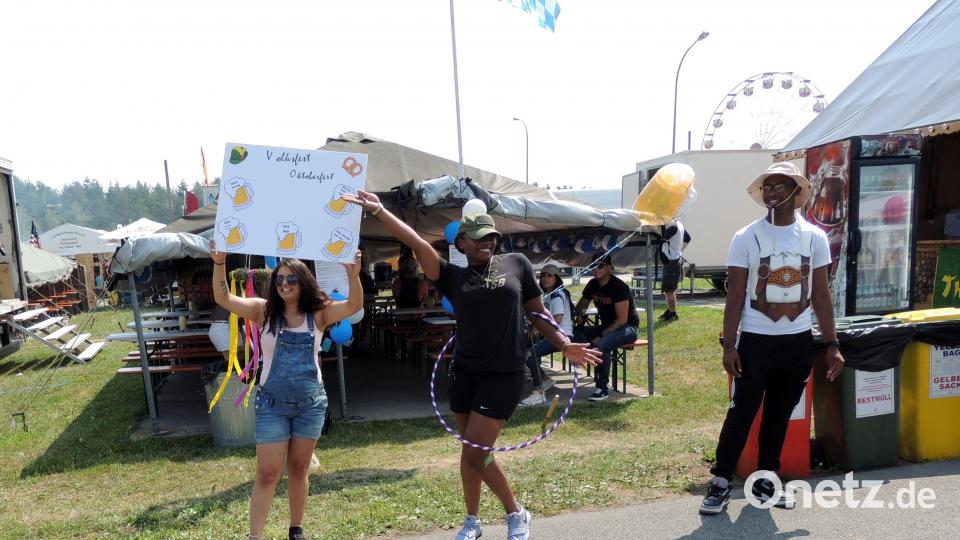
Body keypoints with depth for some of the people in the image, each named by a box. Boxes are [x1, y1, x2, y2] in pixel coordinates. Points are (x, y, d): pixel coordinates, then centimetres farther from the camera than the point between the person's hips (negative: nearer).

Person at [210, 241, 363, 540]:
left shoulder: (318, 314, -2)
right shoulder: (264, 311, -1)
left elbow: (354, 305, -15)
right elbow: (223, 298, -8)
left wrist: (353, 276, -32)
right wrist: (219, 264, -22)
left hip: (310, 402, 1)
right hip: (272, 403, -1)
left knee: (299, 469, 14)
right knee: (267, 473, 1)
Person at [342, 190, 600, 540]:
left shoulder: (517, 264, 1)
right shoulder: (453, 277, 1)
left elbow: (538, 313, 8)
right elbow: (417, 243, -10)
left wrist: (564, 345, -5)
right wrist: (378, 211, -19)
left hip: (505, 375, -3)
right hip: (465, 372, 3)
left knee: (475, 454, -5)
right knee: (469, 451, 14)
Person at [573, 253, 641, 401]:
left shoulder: (619, 286, -18)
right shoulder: (592, 285, 3)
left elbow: (622, 320, -22)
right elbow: (581, 306, 17)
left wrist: (601, 336, -27)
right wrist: (578, 315, -8)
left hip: (628, 327, -7)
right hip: (607, 327, 7)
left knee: (602, 344, -36)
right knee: (576, 332, -16)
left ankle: (603, 388, -24)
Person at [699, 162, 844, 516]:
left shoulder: (815, 237, 2)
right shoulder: (746, 238, -6)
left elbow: (821, 296, 6)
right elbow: (735, 296, -5)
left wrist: (832, 344, 3)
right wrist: (728, 345, -10)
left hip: (799, 341, 3)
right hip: (755, 340, -3)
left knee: (779, 415, 13)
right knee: (741, 413, -1)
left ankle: (765, 480, 26)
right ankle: (721, 482, 9)